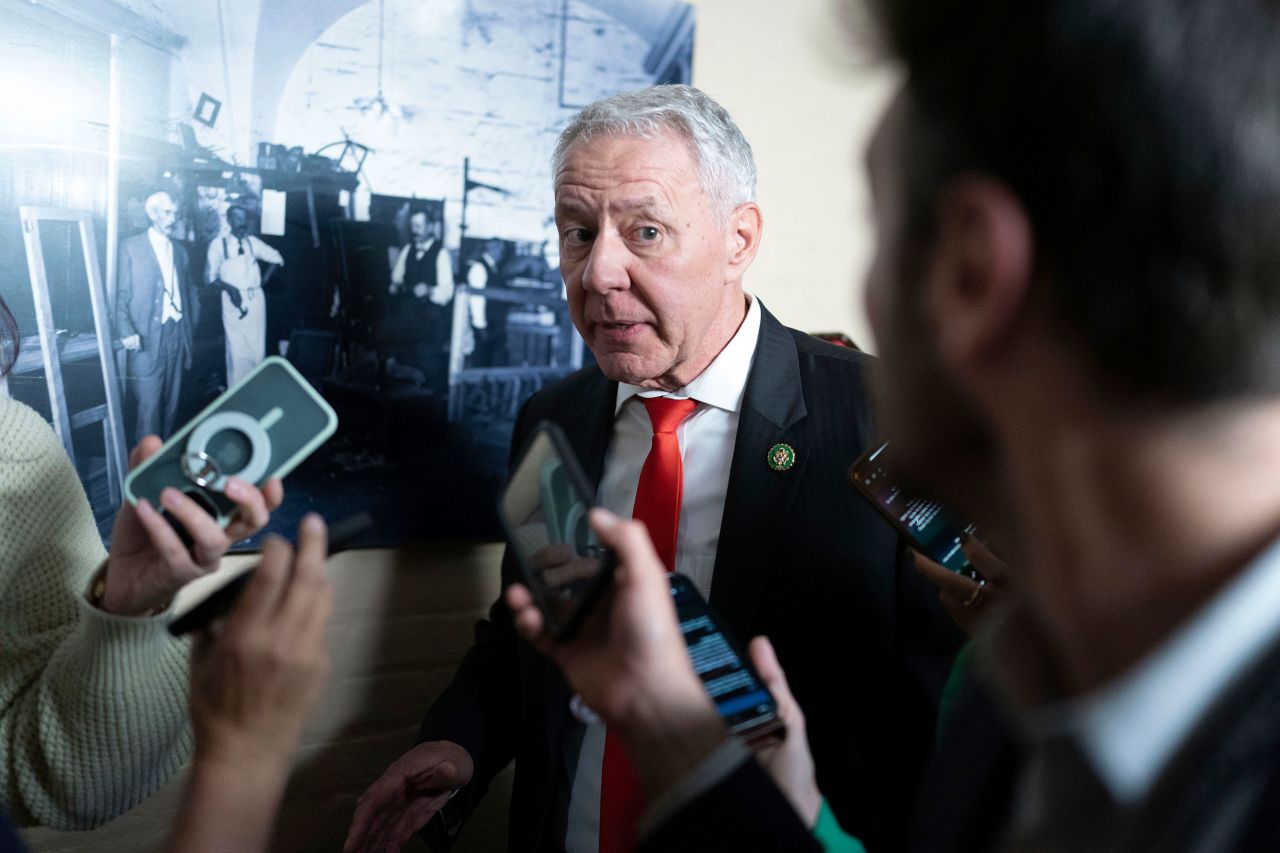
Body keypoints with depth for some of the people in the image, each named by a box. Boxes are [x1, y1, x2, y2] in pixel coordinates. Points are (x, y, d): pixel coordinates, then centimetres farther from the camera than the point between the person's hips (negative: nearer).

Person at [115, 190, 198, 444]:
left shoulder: (179, 251, 16)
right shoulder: (131, 247, 0)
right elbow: (121, 292, -3)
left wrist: (191, 323, 9)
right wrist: (125, 330, -14)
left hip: (176, 334, 5)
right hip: (146, 337, -5)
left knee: (172, 400, 9)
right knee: (148, 401, -7)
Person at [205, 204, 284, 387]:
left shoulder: (252, 242, 8)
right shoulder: (218, 244, -3)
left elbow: (277, 259, 21)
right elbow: (210, 278, -5)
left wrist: (265, 279, 9)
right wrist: (228, 288, -20)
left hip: (256, 299, 4)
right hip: (234, 301, -4)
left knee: (257, 350, 6)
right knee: (238, 351, -3)